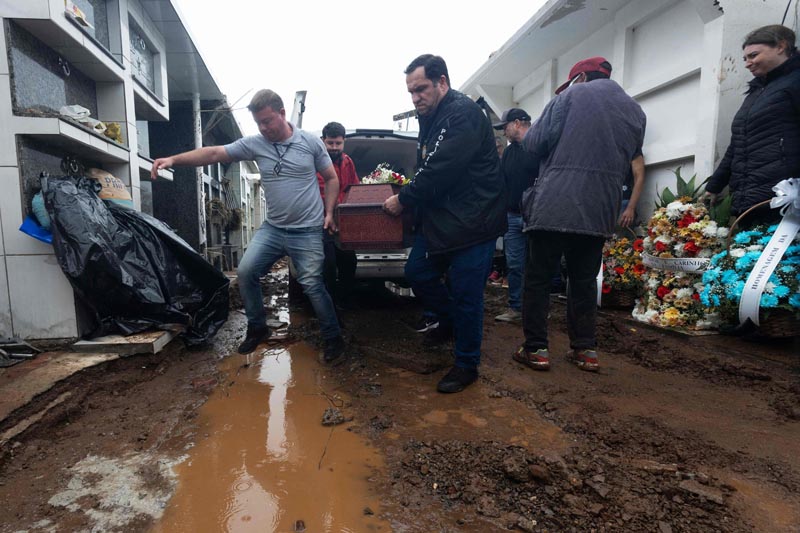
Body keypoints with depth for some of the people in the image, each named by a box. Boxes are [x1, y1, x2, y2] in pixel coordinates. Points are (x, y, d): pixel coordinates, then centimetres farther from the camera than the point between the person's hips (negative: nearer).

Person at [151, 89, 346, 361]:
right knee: (246, 271, -3)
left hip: (307, 232, -4)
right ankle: (257, 327, 18)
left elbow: (331, 178, 4)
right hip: (272, 228, 4)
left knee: (312, 285, -4)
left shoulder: (311, 142, -3)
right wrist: (174, 159, -15)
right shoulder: (253, 143, 1)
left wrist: (328, 212, -4)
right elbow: (213, 153, -4)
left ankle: (334, 339, 12)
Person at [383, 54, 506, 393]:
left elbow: (439, 171, -23)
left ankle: (467, 366, 16)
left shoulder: (463, 113, -16)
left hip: (472, 222, -9)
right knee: (417, 273, 14)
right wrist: (409, 197, 6)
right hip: (437, 218, 9)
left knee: (465, 293, -2)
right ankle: (450, 321, 37)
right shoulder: (430, 118, 14)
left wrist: (403, 200, -12)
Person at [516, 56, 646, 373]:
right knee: (584, 280, 14)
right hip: (600, 212, 5)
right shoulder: (635, 111, 18)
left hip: (554, 206, -5)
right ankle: (586, 349, 16)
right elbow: (631, 158, 22)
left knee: (538, 278, 4)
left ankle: (536, 349, 5)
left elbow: (533, 143, -4)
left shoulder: (572, 95, 1)